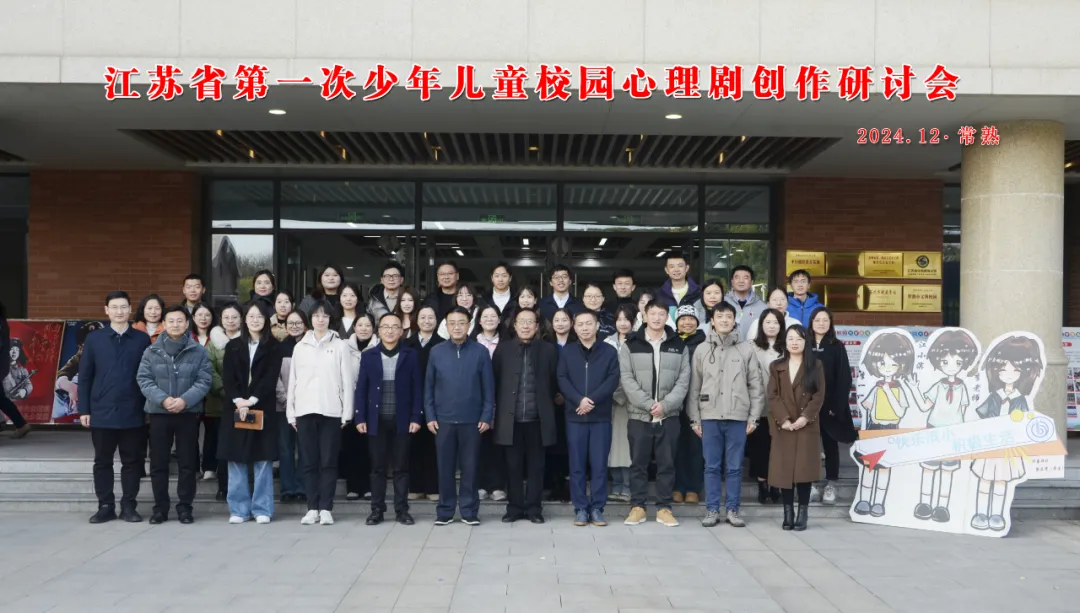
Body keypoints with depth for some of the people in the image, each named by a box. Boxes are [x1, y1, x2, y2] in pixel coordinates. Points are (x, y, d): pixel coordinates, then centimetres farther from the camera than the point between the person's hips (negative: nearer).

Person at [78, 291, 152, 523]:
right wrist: (84, 409, 0)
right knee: (102, 461, 8)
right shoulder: (94, 338, 3)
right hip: (102, 412, 1)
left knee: (132, 461, 5)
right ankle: (105, 506, 18)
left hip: (133, 413, -1)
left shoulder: (142, 339, 2)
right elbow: (84, 376, 4)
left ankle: (128, 506, 15)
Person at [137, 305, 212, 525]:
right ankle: (160, 507, 15)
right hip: (159, 413, 1)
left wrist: (185, 400, -18)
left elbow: (204, 381, -4)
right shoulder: (152, 351, 4)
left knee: (187, 463, 3)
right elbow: (143, 379, -2)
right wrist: (163, 399, -16)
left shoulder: (199, 352, 1)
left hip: (189, 414, -1)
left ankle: (184, 507, 12)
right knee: (158, 463, 6)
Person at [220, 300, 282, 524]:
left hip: (262, 409, -2)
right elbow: (228, 378, 2)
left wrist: (252, 400, -15)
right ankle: (238, 509, 10)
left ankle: (262, 509, 6)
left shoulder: (273, 347, 4)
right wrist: (238, 400, -13)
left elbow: (271, 378, -5)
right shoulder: (233, 346, 11)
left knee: (262, 460, -1)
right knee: (236, 460, 2)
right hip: (236, 408, 2)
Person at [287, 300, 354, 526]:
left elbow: (347, 381, 1)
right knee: (308, 461, 4)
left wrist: (347, 413, -4)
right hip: (304, 411, 2)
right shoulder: (300, 347, 10)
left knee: (328, 461, 0)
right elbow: (293, 380, 10)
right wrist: (290, 412, 6)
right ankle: (312, 508, 10)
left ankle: (326, 508, 5)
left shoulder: (339, 346, 3)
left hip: (331, 411, -2)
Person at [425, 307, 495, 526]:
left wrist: (487, 417, -5)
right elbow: (428, 387, 6)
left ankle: (469, 511, 14)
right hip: (443, 420, 1)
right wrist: (430, 416, 0)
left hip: (472, 420, -1)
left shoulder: (480, 352, -1)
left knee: (469, 467, 5)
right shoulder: (436, 352, 3)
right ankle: (445, 511, 16)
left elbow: (488, 388, 0)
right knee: (445, 468, 7)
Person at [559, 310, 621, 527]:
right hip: (574, 417, 1)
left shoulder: (609, 351, 4)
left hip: (601, 417, -1)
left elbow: (613, 380, -5)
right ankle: (580, 509, 10)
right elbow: (562, 380, -1)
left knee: (599, 464, 1)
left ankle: (597, 508, 9)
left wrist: (592, 400, -16)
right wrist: (579, 400, -17)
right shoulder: (567, 352, 7)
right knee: (577, 465, 3)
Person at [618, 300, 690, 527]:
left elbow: (683, 381, 1)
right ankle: (637, 506, 14)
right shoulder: (630, 345, 2)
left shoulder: (679, 346, 6)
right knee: (638, 463, 5)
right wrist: (649, 404, -14)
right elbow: (627, 380, -5)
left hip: (669, 416, 1)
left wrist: (665, 405, -12)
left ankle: (664, 508, 14)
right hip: (639, 415, -1)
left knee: (667, 464, 6)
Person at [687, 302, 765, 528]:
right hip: (710, 416, 1)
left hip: (738, 417, 0)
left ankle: (732, 510, 12)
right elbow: (694, 387, 7)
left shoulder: (747, 350, 5)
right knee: (712, 467, 4)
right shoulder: (702, 350, 7)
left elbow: (756, 386, 5)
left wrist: (754, 417, 0)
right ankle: (712, 510, 10)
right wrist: (694, 418, 3)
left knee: (734, 467, 4)